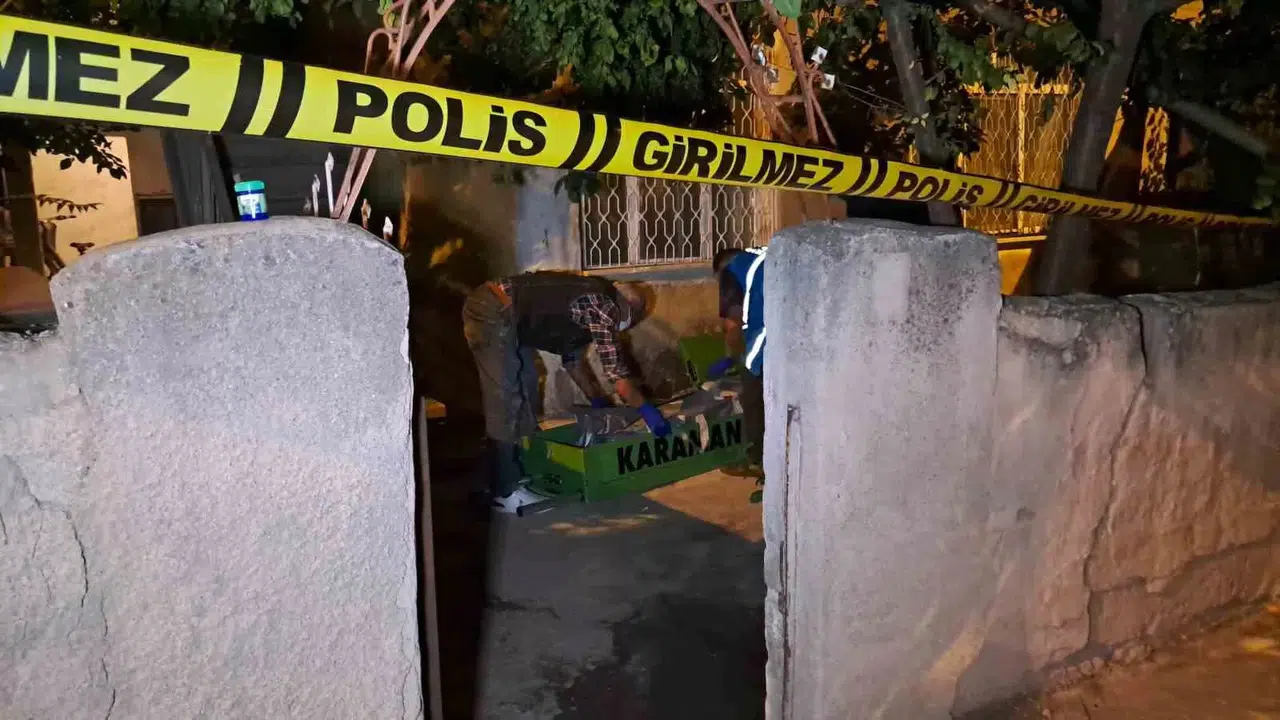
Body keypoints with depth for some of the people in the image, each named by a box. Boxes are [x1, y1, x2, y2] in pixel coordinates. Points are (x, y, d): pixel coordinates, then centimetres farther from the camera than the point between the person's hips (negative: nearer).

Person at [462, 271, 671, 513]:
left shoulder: (589, 298, 19)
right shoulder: (604, 307, -9)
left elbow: (573, 357, 31)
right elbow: (617, 373, -8)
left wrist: (599, 400, 37)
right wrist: (647, 410, 5)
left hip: (492, 309, 11)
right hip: (494, 313, -11)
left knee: (525, 392, 19)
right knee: (507, 403, -6)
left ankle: (519, 470, 31)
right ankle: (505, 492, 2)